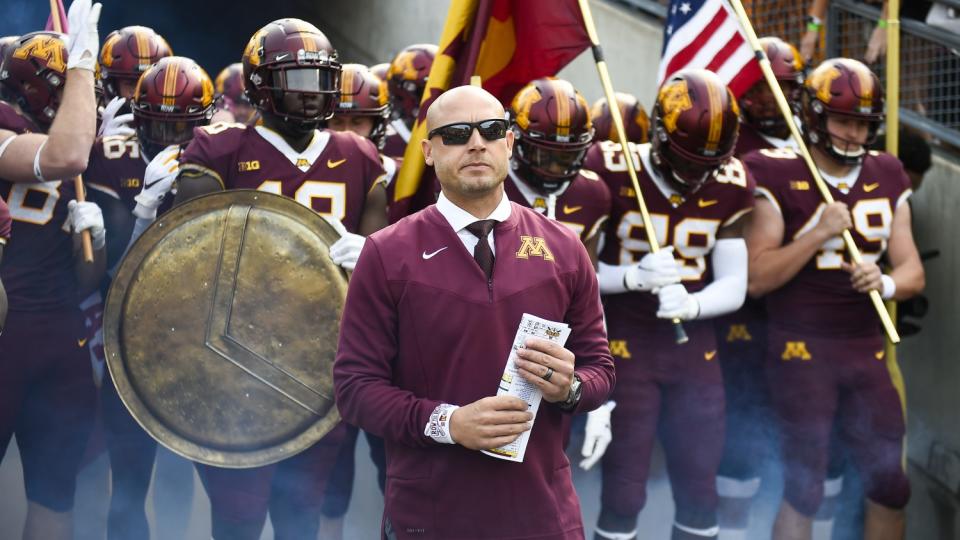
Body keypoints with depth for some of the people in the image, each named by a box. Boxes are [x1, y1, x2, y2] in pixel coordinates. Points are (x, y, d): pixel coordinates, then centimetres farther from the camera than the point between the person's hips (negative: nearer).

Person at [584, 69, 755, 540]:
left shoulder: (730, 185, -1)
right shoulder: (609, 171, -13)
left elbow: (734, 285, -2)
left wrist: (690, 304, -24)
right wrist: (635, 277, -30)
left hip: (695, 347, 4)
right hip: (624, 346, -4)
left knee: (701, 491, 9)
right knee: (624, 492, -2)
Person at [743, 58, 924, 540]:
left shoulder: (886, 179, 8)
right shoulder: (779, 179, -8)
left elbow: (913, 272, 8)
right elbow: (756, 278, -12)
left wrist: (886, 282, -15)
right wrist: (818, 234, -21)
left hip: (867, 348, 5)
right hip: (801, 350, -5)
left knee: (890, 484, 8)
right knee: (804, 488, 0)